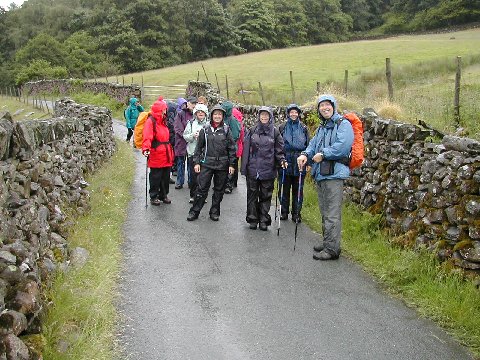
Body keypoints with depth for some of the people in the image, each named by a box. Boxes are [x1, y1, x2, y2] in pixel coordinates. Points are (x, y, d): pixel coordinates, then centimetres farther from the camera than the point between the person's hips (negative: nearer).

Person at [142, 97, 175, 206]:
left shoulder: (163, 121, 16)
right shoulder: (151, 121, -12)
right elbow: (147, 137, -24)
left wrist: (170, 151, 28)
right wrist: (146, 148, -38)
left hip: (166, 155, 8)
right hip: (156, 155, -8)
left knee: (166, 176, 15)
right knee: (155, 177, 1)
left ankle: (163, 195, 28)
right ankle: (154, 197, 14)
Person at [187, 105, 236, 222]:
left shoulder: (226, 130, 2)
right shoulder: (205, 130, 3)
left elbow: (231, 148, 3)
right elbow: (199, 147, 7)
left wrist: (231, 164, -1)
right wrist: (196, 162, 1)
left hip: (222, 164, 1)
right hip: (207, 163, -1)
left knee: (219, 189, 9)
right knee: (202, 188, -2)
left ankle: (214, 212, 22)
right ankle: (194, 211, 7)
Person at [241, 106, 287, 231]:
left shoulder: (275, 132, 4)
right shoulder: (252, 131, 4)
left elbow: (279, 150, 7)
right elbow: (246, 149, 5)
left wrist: (282, 160, -12)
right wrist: (244, 167, 1)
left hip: (268, 169, 0)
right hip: (252, 169, 1)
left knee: (266, 196, 6)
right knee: (252, 195, 7)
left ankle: (264, 221, 16)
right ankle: (252, 219, 18)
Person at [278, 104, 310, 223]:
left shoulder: (303, 128, 7)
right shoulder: (283, 127, 5)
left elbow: (308, 145, 8)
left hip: (299, 163, 0)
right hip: (285, 162, 0)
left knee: (297, 190, 5)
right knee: (285, 189, 6)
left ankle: (296, 213, 14)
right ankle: (284, 212, 17)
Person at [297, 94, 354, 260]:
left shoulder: (343, 124, -7)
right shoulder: (321, 128, 20)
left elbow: (343, 145, -21)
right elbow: (313, 144, 15)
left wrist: (323, 154, -15)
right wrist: (305, 154, -6)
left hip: (334, 174, -9)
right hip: (320, 174, 10)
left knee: (332, 214, -8)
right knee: (324, 212, 18)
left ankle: (332, 249, -4)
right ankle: (327, 243, 30)